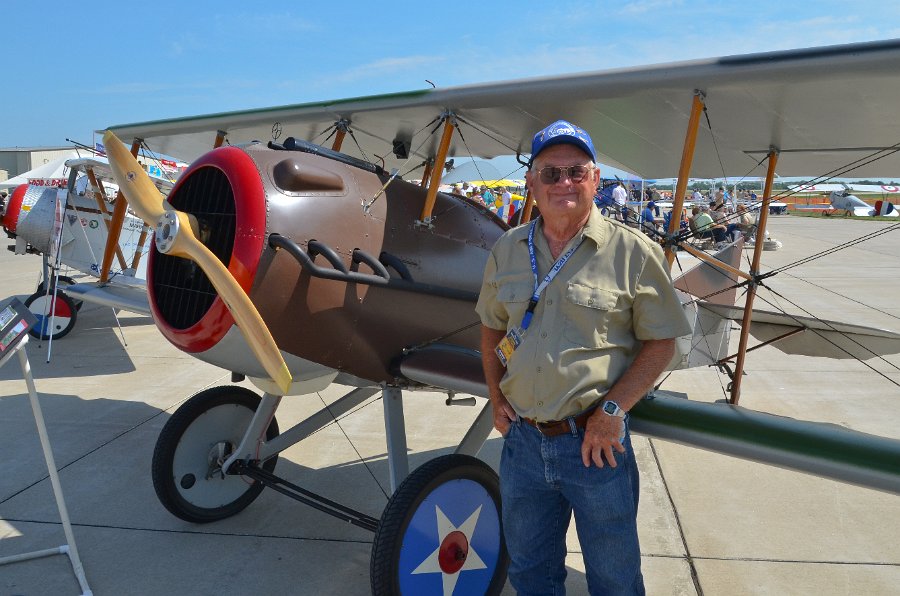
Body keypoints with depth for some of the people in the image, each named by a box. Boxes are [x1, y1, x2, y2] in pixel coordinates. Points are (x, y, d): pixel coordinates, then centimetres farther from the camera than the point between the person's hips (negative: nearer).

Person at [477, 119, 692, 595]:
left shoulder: (633, 252, -9)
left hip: (596, 443, -3)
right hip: (523, 440, 4)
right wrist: (496, 399, 6)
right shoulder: (507, 250, 4)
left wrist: (613, 408, -15)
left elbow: (661, 342, -6)